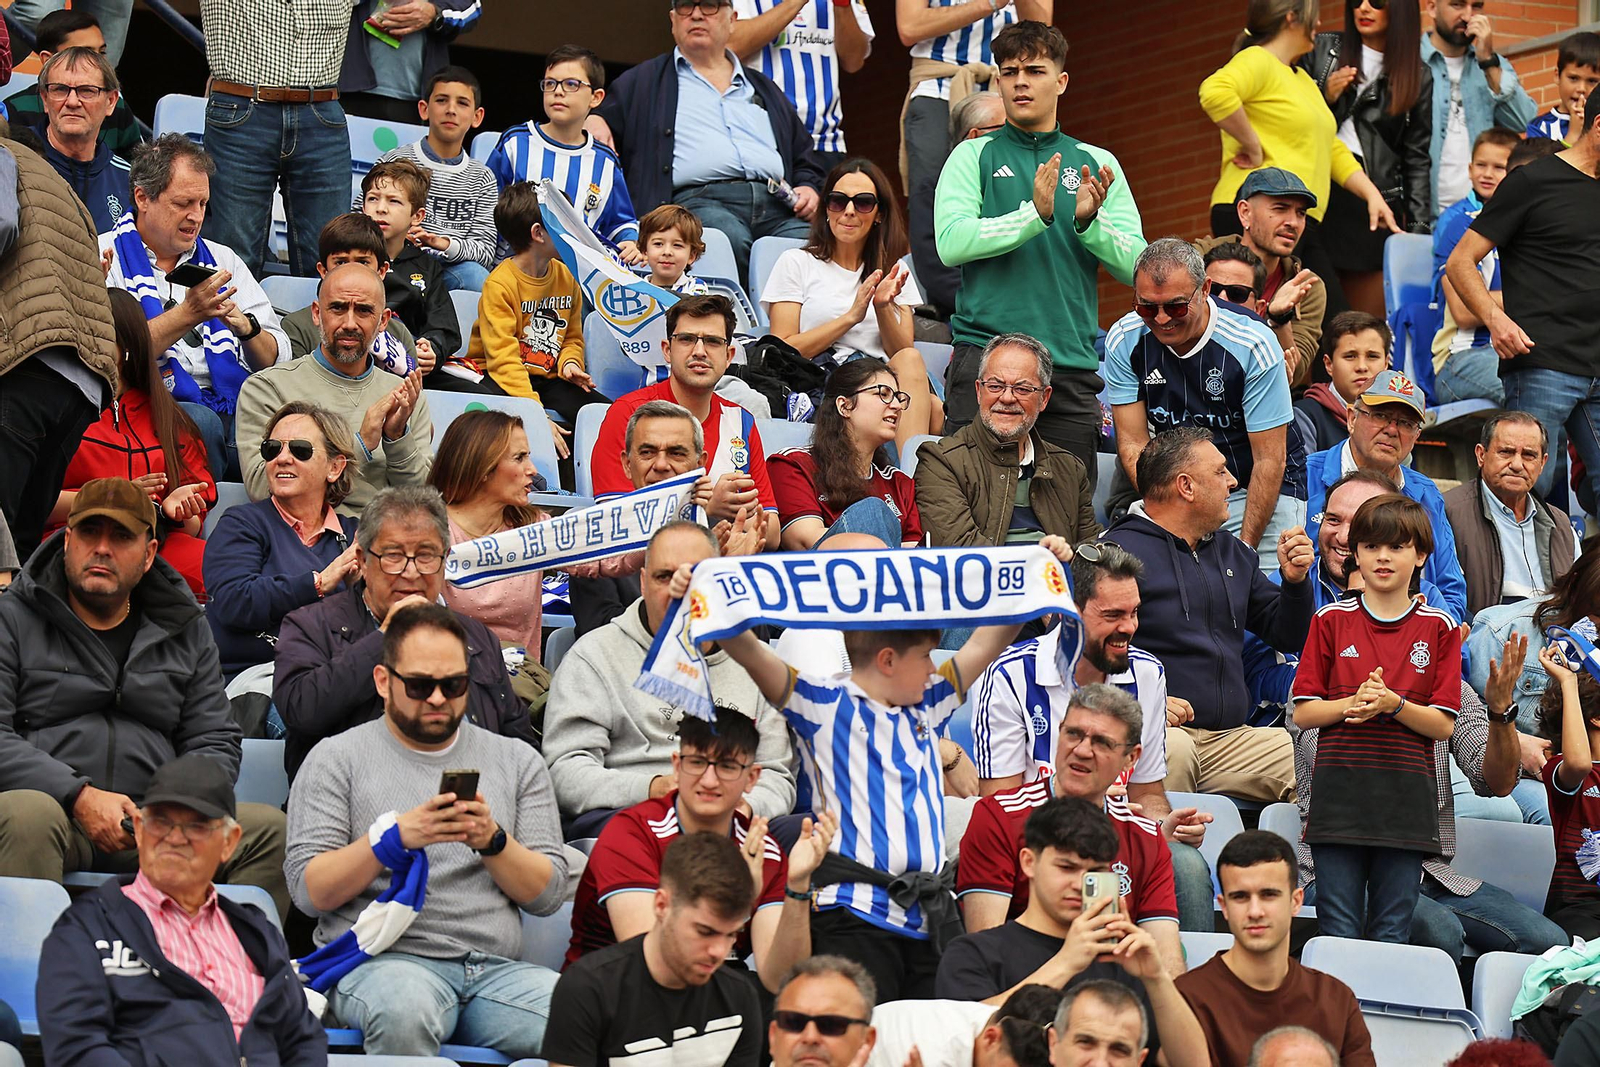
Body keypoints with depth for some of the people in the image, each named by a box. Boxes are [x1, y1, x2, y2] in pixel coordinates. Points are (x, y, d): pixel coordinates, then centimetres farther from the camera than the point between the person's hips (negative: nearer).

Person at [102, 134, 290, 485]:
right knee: (201, 422, -36)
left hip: (236, 410, 3)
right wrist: (187, 314, -15)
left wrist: (245, 326, -6)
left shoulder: (222, 259, 22)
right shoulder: (104, 256, 7)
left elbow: (277, 359, 15)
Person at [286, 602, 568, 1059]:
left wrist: (493, 841, -8)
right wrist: (394, 836, -13)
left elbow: (548, 894, 11)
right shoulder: (337, 759, 10)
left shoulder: (517, 761, 18)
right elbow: (309, 891, 1)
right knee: (404, 1008, -39)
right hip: (380, 960, -1)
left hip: (496, 968, 2)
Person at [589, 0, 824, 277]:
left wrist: (809, 189, 11)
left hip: (776, 206, 3)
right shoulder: (643, 82, 25)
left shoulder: (765, 88, 33)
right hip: (696, 199, -3)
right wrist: (591, 120, -3)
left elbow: (804, 160, 33)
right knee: (731, 239, -40)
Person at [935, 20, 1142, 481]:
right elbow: (951, 241, -8)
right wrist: (1035, 214, -16)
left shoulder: (1098, 163, 15)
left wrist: (1089, 222, -10)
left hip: (1072, 363, 2)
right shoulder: (973, 156, 9)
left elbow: (1137, 266, 7)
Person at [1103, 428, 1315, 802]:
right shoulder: (1120, 551, -2)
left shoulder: (1232, 553, 22)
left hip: (1231, 739, 6)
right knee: (1173, 750, -39)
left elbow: (1287, 637, 28)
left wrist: (1294, 581, 8)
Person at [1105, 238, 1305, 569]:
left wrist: (1245, 547, -20)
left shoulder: (1253, 345, -18)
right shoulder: (1123, 340, -9)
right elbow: (1133, 444, -6)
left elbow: (1269, 461, -15)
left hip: (1259, 492, -3)